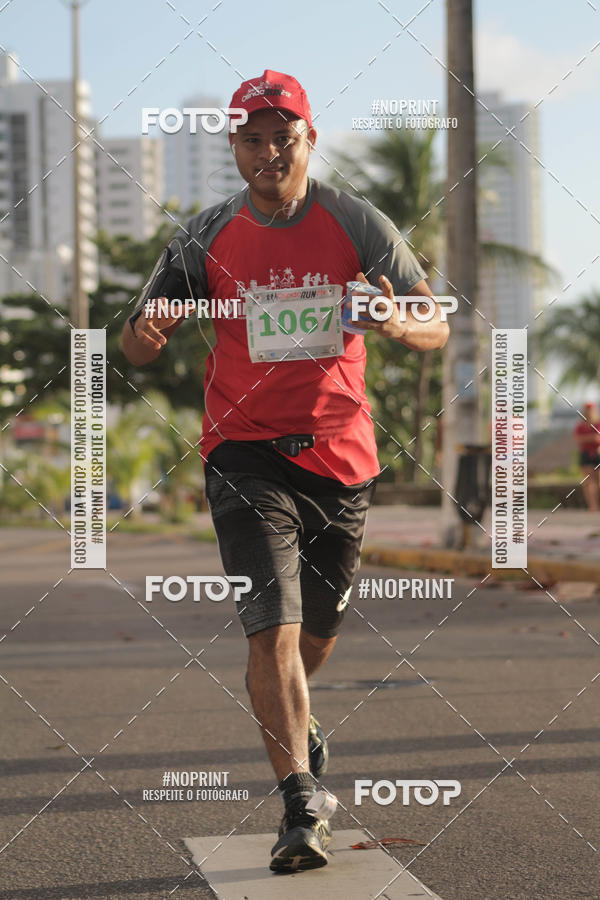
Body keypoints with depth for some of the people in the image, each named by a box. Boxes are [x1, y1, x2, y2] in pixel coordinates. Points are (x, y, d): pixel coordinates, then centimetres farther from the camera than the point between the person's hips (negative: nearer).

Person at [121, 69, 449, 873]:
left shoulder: (356, 224, -2)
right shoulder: (207, 237, -1)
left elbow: (438, 330, -2)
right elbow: (139, 348, -1)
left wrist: (398, 325, -26)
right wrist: (145, 332, -26)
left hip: (342, 452, 2)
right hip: (247, 453, -2)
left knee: (320, 626, 18)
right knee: (274, 626, -15)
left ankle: (294, 719, 51)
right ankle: (301, 812, -12)